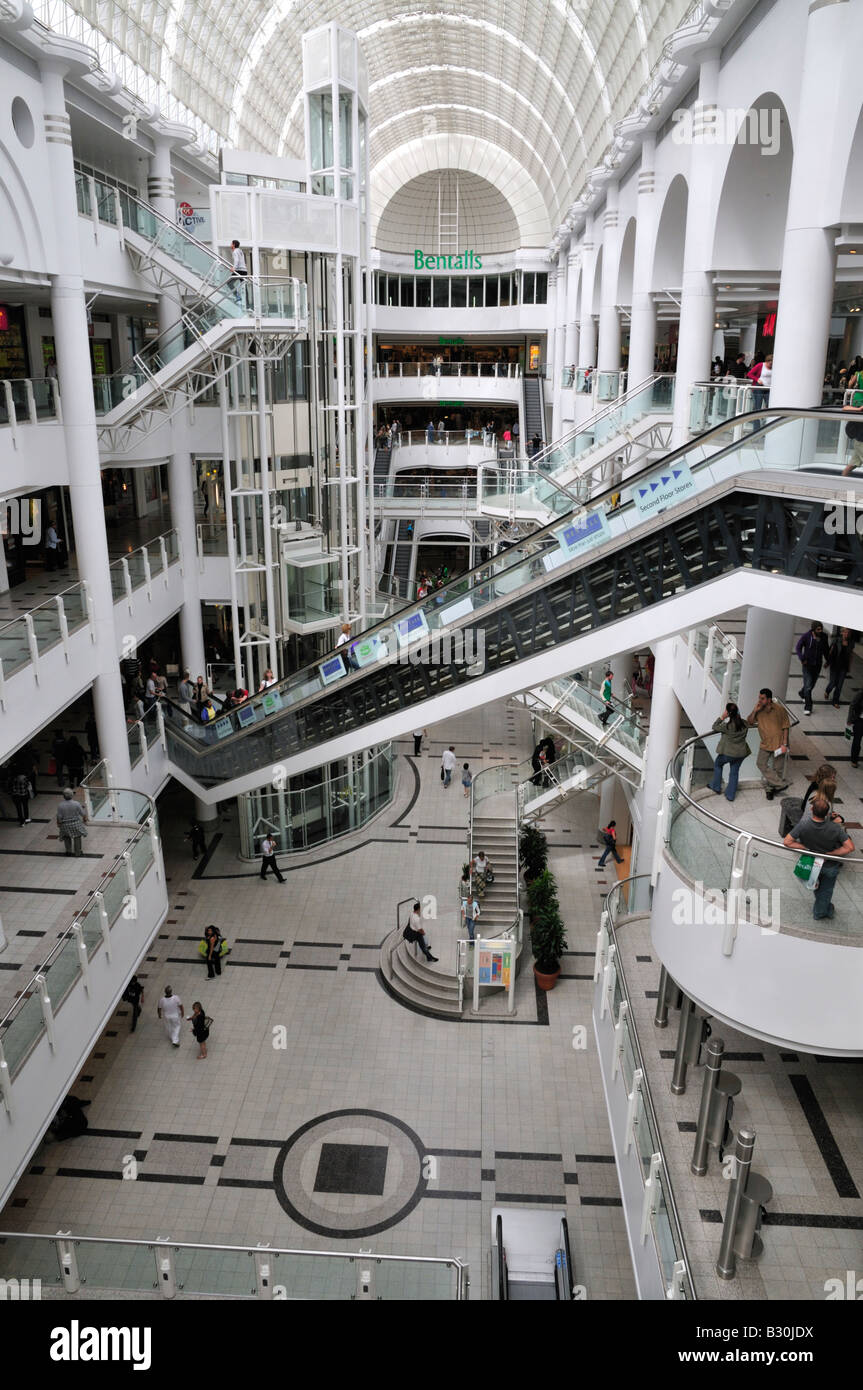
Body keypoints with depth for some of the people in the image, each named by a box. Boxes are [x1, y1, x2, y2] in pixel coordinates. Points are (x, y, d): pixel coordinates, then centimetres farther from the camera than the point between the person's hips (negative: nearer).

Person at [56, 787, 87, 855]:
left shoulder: (60, 805, -18)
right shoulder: (76, 804, -20)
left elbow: (59, 817, -10)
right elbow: (83, 814, -10)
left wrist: (58, 824, 8)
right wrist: (85, 820, 9)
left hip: (65, 825, 1)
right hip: (76, 823, -1)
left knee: (66, 837, 28)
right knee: (77, 838, 18)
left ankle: (68, 850, 27)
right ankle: (77, 852, 26)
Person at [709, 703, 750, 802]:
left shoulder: (727, 726, -24)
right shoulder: (744, 723, -9)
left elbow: (715, 727, -8)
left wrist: (722, 717, -12)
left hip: (728, 752, -4)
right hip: (741, 752, 4)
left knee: (717, 765, 24)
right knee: (734, 772, 16)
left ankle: (716, 787, 32)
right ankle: (730, 795, 22)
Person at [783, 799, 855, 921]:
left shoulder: (803, 825, -32)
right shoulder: (835, 828, -34)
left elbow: (787, 842, -29)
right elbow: (850, 848, -31)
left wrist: (808, 849, -20)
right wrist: (829, 853, -22)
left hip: (811, 864, 2)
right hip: (830, 866, -2)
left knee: (818, 889, 33)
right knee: (826, 890, 27)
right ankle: (820, 912, 49)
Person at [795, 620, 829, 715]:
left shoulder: (823, 637, -3)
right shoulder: (806, 636, -14)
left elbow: (826, 650, 12)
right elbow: (798, 647, -9)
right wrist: (802, 659, -20)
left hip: (817, 665, 4)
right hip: (807, 664, -4)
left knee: (812, 683, 19)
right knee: (808, 686, -9)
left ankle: (802, 694, 49)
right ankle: (807, 707, -7)